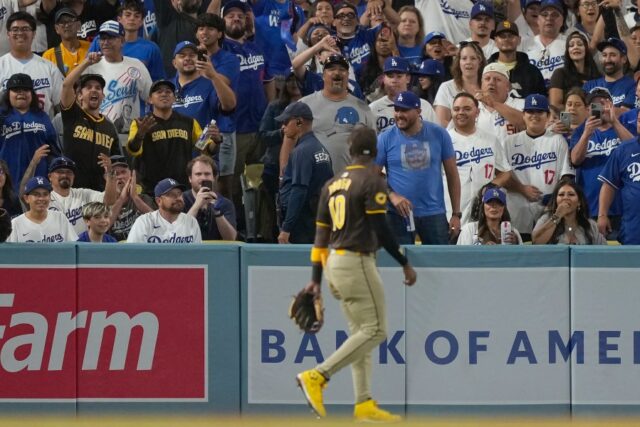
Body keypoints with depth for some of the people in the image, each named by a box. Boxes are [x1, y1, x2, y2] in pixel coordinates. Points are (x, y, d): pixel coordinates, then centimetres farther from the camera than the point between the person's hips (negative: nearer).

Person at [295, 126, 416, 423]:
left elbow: (321, 233, 12)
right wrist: (405, 264, -8)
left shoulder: (332, 184, 13)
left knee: (360, 333, 12)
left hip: (335, 263, 8)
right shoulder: (372, 181, -9)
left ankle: (364, 404, 8)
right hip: (357, 262, -8)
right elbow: (380, 229, -15)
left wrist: (316, 278, 14)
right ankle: (317, 377, -17)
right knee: (375, 330, -6)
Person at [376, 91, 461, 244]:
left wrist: (456, 214, 2)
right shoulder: (385, 138, -1)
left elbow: (452, 175, 5)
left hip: (434, 213, 1)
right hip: (398, 214, -1)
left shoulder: (439, 134, 1)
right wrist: (392, 196, -17)